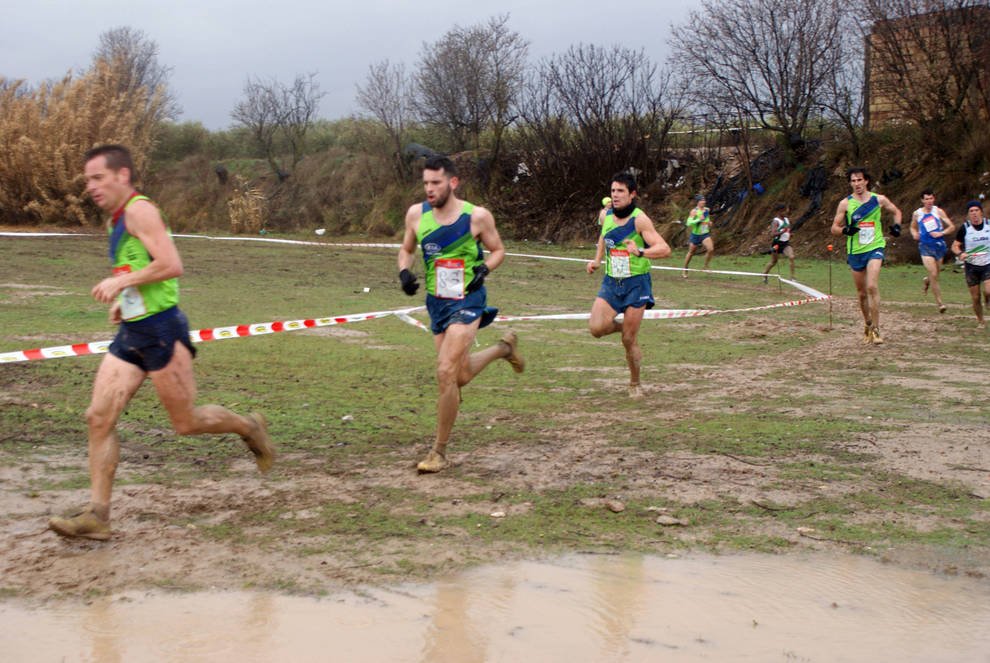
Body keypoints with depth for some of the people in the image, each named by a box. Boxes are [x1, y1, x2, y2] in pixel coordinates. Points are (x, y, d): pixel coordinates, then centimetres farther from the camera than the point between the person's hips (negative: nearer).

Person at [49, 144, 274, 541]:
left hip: (160, 330, -9)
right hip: (131, 333, 9)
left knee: (186, 423, 2)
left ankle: (250, 428, 28)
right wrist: (124, 300, 15)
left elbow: (171, 265, -23)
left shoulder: (140, 211, -13)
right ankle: (96, 515, 0)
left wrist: (122, 283, -18)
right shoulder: (116, 220, 17)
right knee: (99, 418, -2)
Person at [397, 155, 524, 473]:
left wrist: (483, 269, -16)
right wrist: (404, 272, -5)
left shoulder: (477, 216, -11)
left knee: (446, 372, -18)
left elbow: (498, 250, 4)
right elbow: (406, 249, 15)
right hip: (436, 301, 5)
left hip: (467, 300, -5)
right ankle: (504, 347, 48)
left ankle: (440, 452, -4)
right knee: (462, 376, 15)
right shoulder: (416, 214, -1)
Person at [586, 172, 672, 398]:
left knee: (629, 340, -2)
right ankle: (620, 326, 18)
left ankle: (635, 383, 21)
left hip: (636, 283, -4)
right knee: (596, 328, -17)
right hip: (611, 282, 4)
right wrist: (597, 260, 15)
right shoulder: (605, 215, 2)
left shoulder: (639, 220, -15)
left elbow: (665, 249, -23)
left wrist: (640, 251, -40)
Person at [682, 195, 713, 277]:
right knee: (690, 253, 8)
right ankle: (685, 270, 27)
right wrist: (698, 220, -31)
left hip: (705, 234, 4)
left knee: (711, 249, -20)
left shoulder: (707, 210, 5)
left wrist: (708, 223, 10)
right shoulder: (694, 211, -13)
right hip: (696, 235, -4)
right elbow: (688, 223, -22)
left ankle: (706, 266, 0)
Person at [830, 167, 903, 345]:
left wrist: (897, 226, 2)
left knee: (872, 286, -21)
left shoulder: (879, 200, 3)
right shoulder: (845, 203, 1)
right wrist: (845, 230, -16)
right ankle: (868, 324, 31)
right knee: (862, 293, 8)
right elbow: (834, 228, 6)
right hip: (855, 251, 2)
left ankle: (876, 329, -16)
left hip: (875, 248, -2)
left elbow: (896, 211, 21)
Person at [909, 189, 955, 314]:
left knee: (935, 274, 12)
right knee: (933, 275, -12)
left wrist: (941, 233, -16)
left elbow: (951, 226, 1)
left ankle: (926, 280, 49)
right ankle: (940, 303, -6)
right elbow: (913, 227, 18)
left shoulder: (938, 211, -1)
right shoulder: (917, 214, 1)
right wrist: (915, 234, -4)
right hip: (926, 247, -2)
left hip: (939, 245, 2)